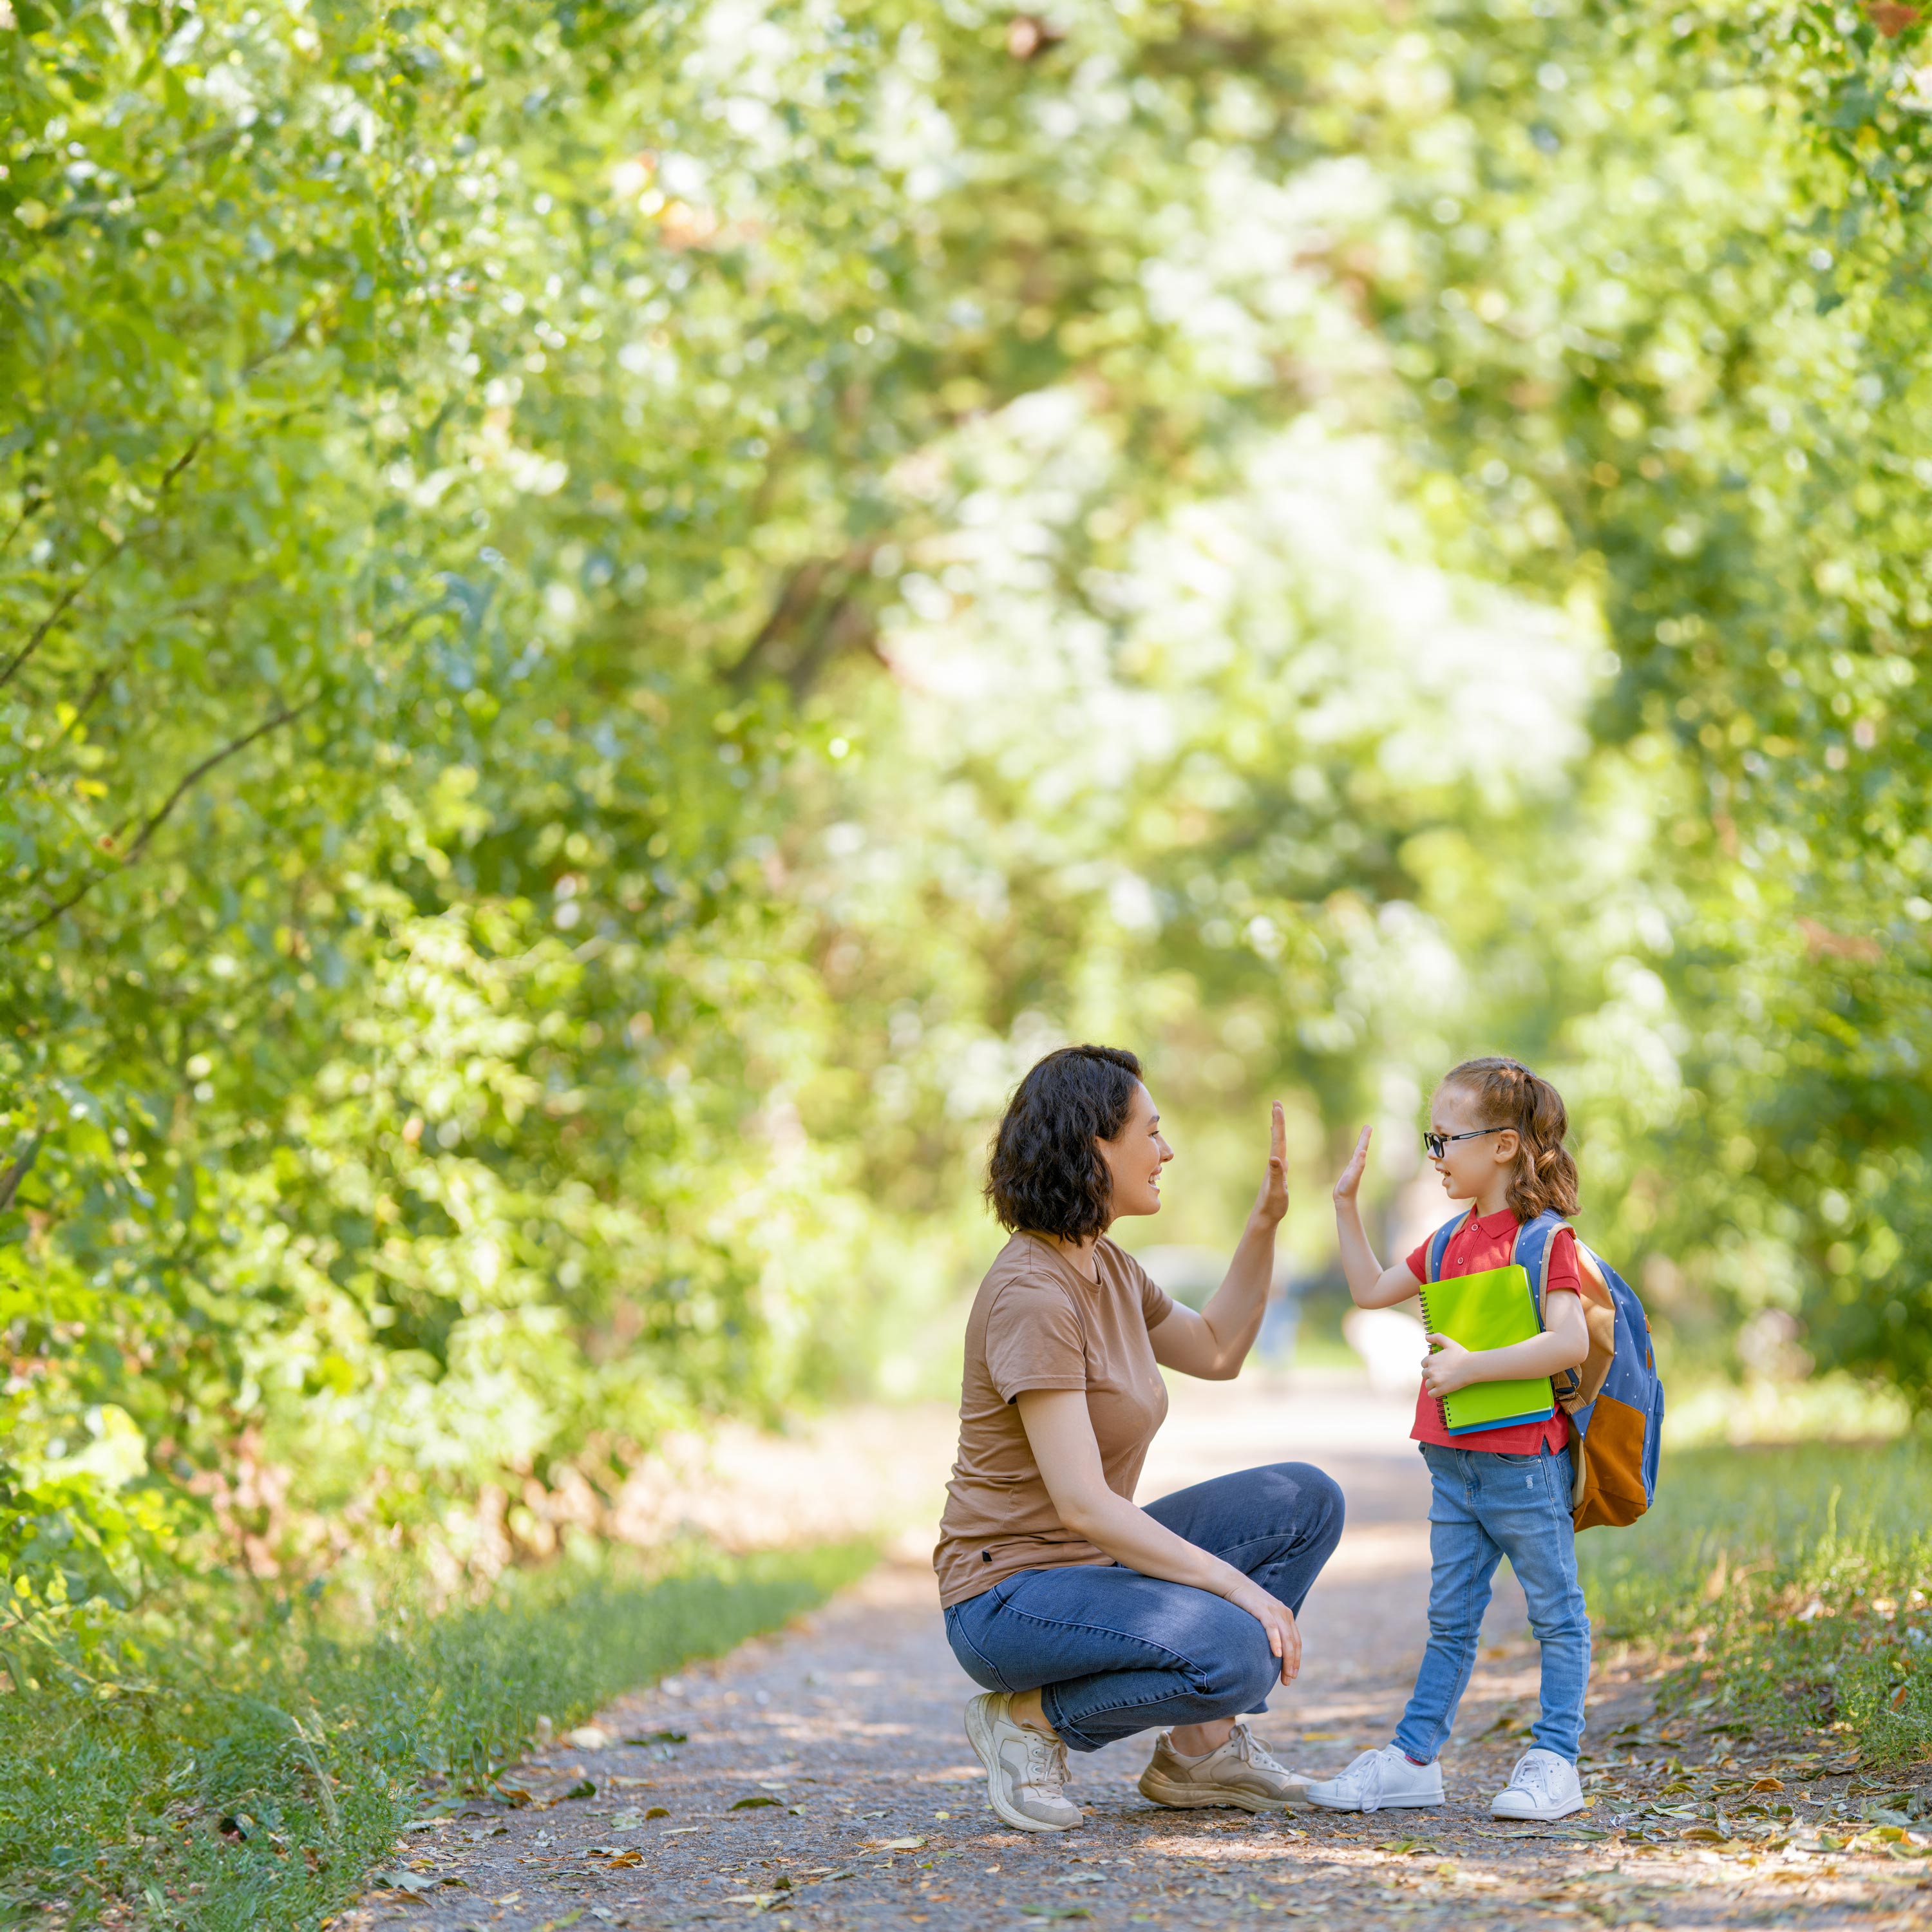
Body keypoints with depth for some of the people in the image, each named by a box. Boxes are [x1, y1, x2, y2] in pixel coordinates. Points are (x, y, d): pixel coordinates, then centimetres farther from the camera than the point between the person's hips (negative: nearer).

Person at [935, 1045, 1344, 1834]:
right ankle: (1033, 1718, -6)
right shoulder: (1032, 1295, -23)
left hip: (1094, 1562, 10)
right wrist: (1239, 1587, -26)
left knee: (1307, 1501, 4)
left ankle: (1199, 1749, 6)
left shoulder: (1105, 1267, 7)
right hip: (1010, 1593, -10)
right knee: (1233, 1656, -30)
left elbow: (1216, 1352, 24)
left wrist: (1264, 1225, 12)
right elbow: (1082, 1503, -27)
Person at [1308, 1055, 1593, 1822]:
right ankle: (1413, 1758, 17)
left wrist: (1472, 1366, -24)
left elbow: (1570, 1342, -23)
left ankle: (1554, 1761, 6)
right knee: (1450, 1620, 13)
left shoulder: (1547, 1239, -12)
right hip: (1455, 1463, 8)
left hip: (1526, 1463, -8)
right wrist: (1346, 1205, 18)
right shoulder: (1451, 1242, 14)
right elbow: (1372, 1291, 25)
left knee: (1555, 1614, 3)